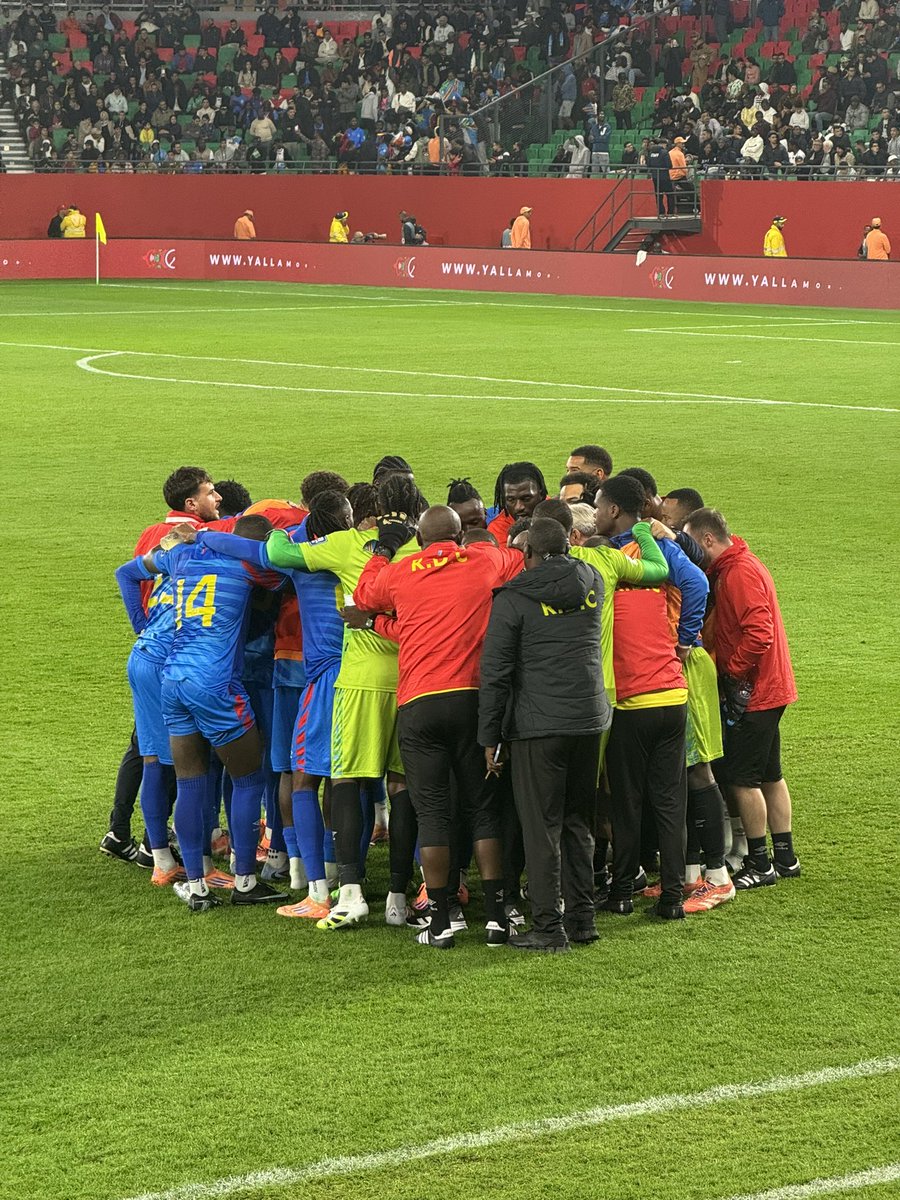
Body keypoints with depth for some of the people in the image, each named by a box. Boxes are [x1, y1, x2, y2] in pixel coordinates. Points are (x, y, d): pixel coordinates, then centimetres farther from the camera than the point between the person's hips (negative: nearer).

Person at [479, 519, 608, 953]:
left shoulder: (512, 599, -7)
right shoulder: (593, 584, 7)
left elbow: (495, 672, -7)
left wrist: (489, 737, -1)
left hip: (537, 727, -5)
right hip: (590, 719, 5)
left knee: (541, 828, -1)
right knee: (578, 823, 15)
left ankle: (549, 929, -2)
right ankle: (581, 917, 19)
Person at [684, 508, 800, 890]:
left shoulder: (740, 573, -19)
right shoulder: (729, 568, 13)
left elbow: (759, 633, -27)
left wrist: (732, 671, -18)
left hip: (752, 692, -10)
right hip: (770, 687, 10)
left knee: (742, 778, -4)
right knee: (769, 775, 16)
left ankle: (760, 864, 2)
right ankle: (784, 858, 23)